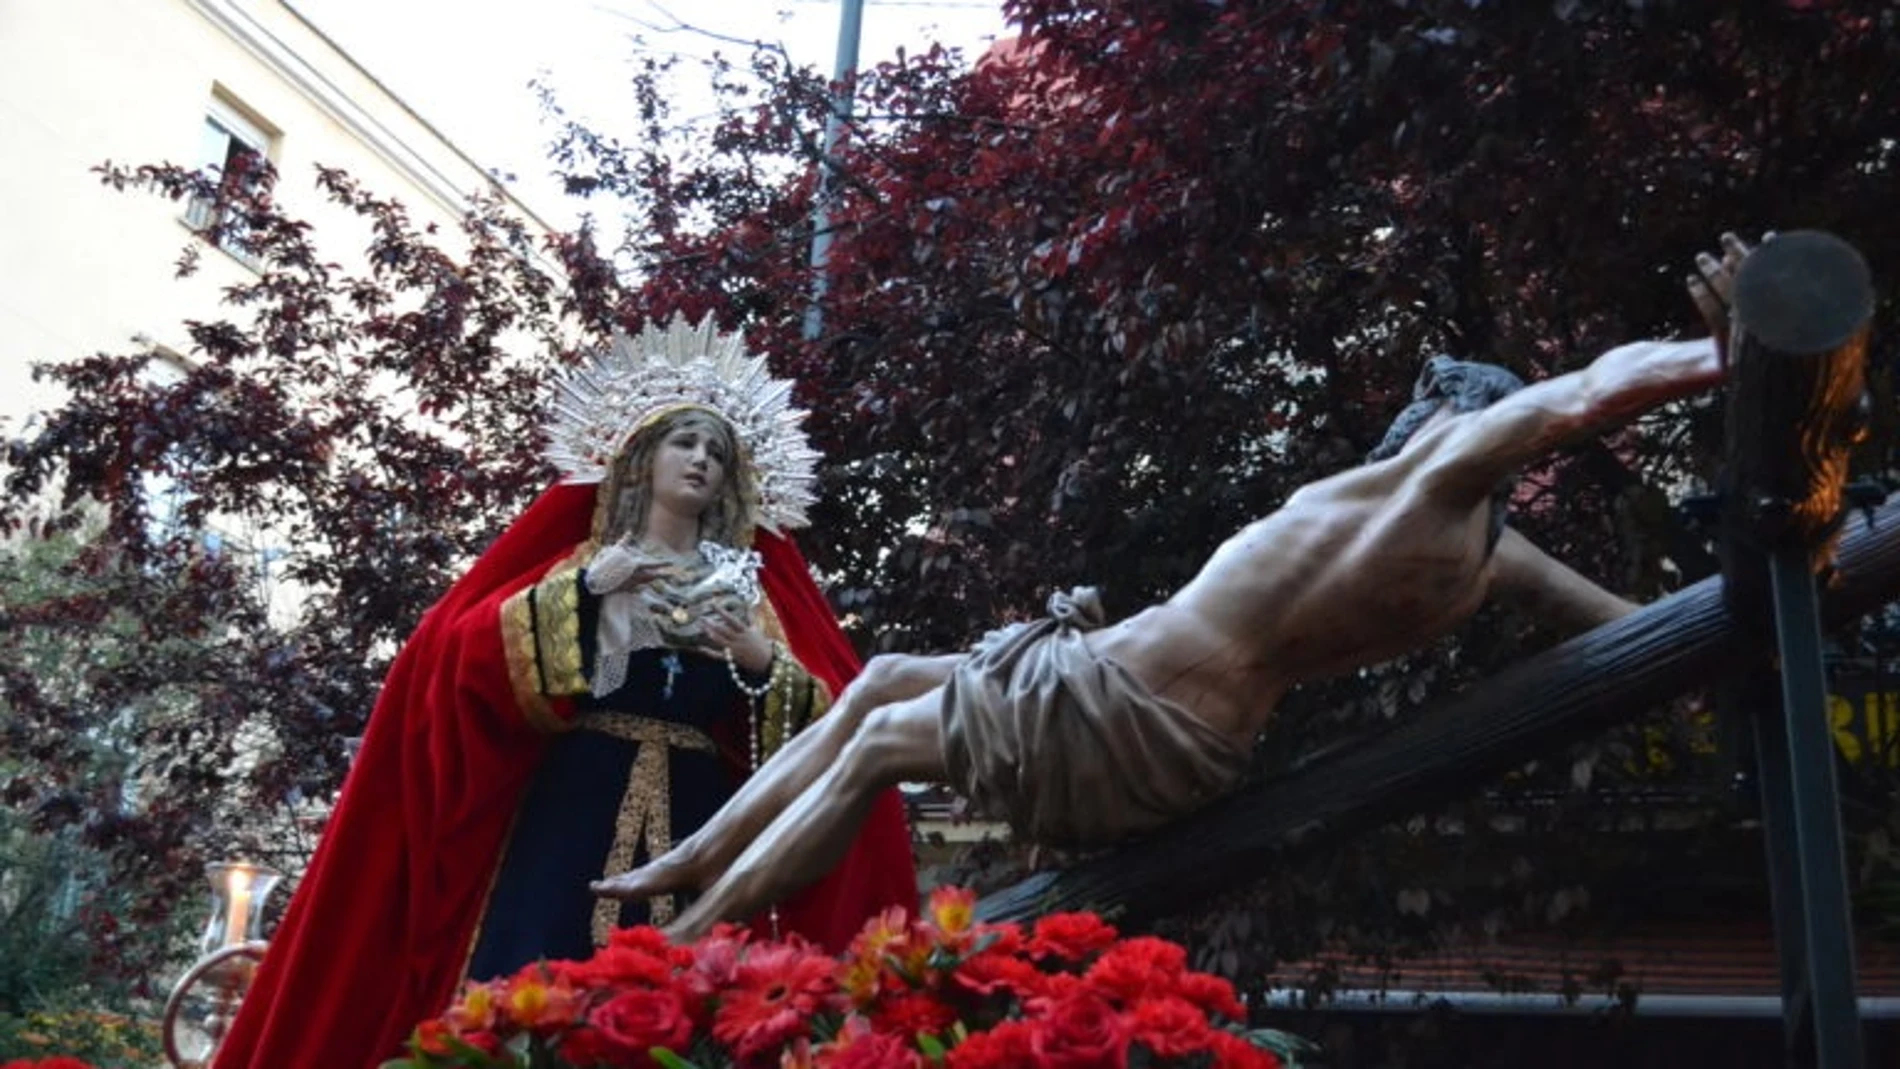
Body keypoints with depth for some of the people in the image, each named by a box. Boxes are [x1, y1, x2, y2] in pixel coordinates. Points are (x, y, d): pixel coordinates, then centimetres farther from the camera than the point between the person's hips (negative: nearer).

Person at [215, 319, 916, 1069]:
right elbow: (460, 651, -2)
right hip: (570, 823, -1)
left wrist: (764, 663, -13)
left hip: (697, 837, 1)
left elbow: (835, 724, 5)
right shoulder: (579, 563, 12)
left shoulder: (751, 586, 13)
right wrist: (581, 588, -10)